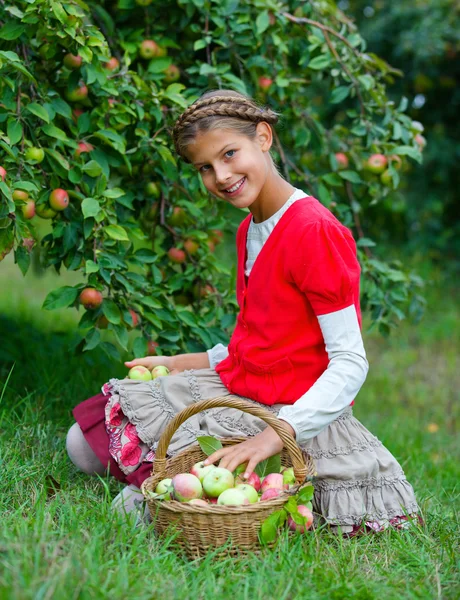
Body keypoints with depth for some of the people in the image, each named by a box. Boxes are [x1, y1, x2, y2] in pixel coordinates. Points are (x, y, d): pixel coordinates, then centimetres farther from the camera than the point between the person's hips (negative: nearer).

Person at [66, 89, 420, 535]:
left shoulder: (315, 231, -20)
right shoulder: (248, 230, 10)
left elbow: (350, 364, -23)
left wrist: (273, 435, -31)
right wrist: (179, 364, 14)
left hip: (288, 410, -9)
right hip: (232, 386, 9)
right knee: (84, 443, 4)